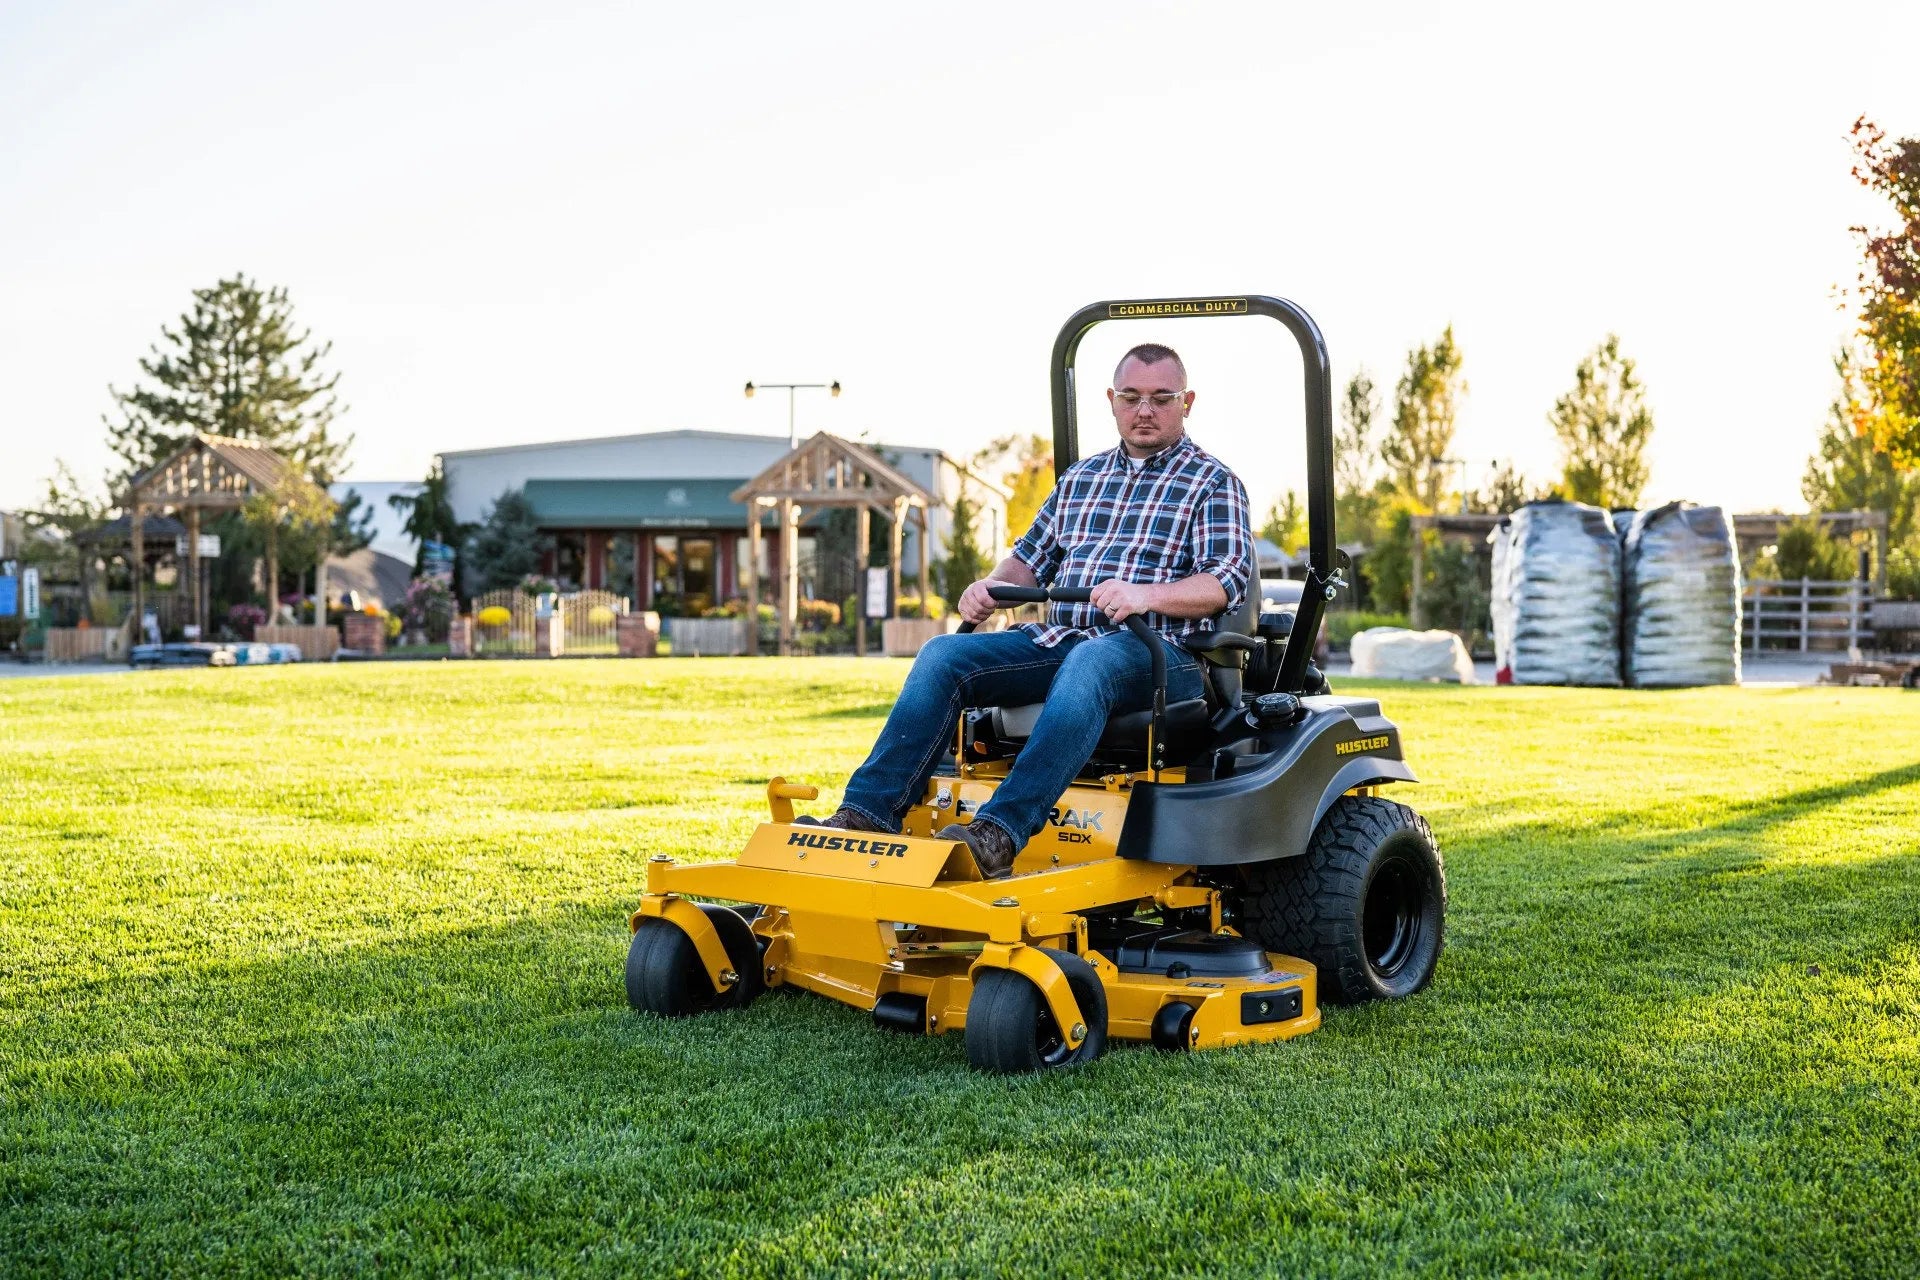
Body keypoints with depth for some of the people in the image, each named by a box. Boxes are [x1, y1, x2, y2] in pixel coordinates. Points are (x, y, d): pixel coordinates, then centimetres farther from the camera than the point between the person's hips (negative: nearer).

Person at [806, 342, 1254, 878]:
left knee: (1088, 665, -40)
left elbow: (1228, 580, -8)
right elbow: (1032, 556, 27)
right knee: (943, 655, -15)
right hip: (1060, 641, 6)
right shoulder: (1080, 478, 23)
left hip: (1159, 653, -6)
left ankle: (998, 834, -52)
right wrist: (992, 586, 3)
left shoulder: (1214, 483, 6)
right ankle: (868, 813, -25)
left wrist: (1147, 596, -26)